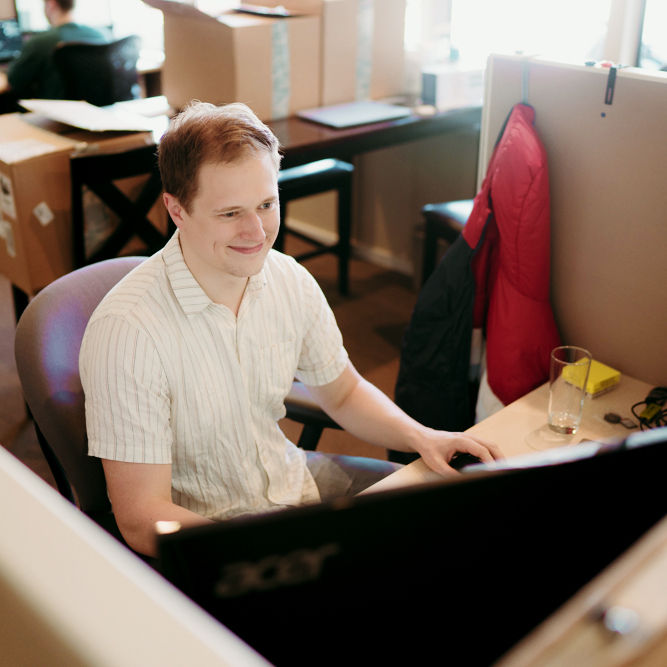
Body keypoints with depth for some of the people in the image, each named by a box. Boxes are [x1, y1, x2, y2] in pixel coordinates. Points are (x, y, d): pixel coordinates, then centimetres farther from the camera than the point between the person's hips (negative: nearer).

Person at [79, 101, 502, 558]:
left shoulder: (292, 282, -6)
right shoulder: (126, 330, -26)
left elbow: (343, 394, 11)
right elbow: (142, 519, -23)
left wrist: (421, 437, -7)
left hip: (291, 480, 6)